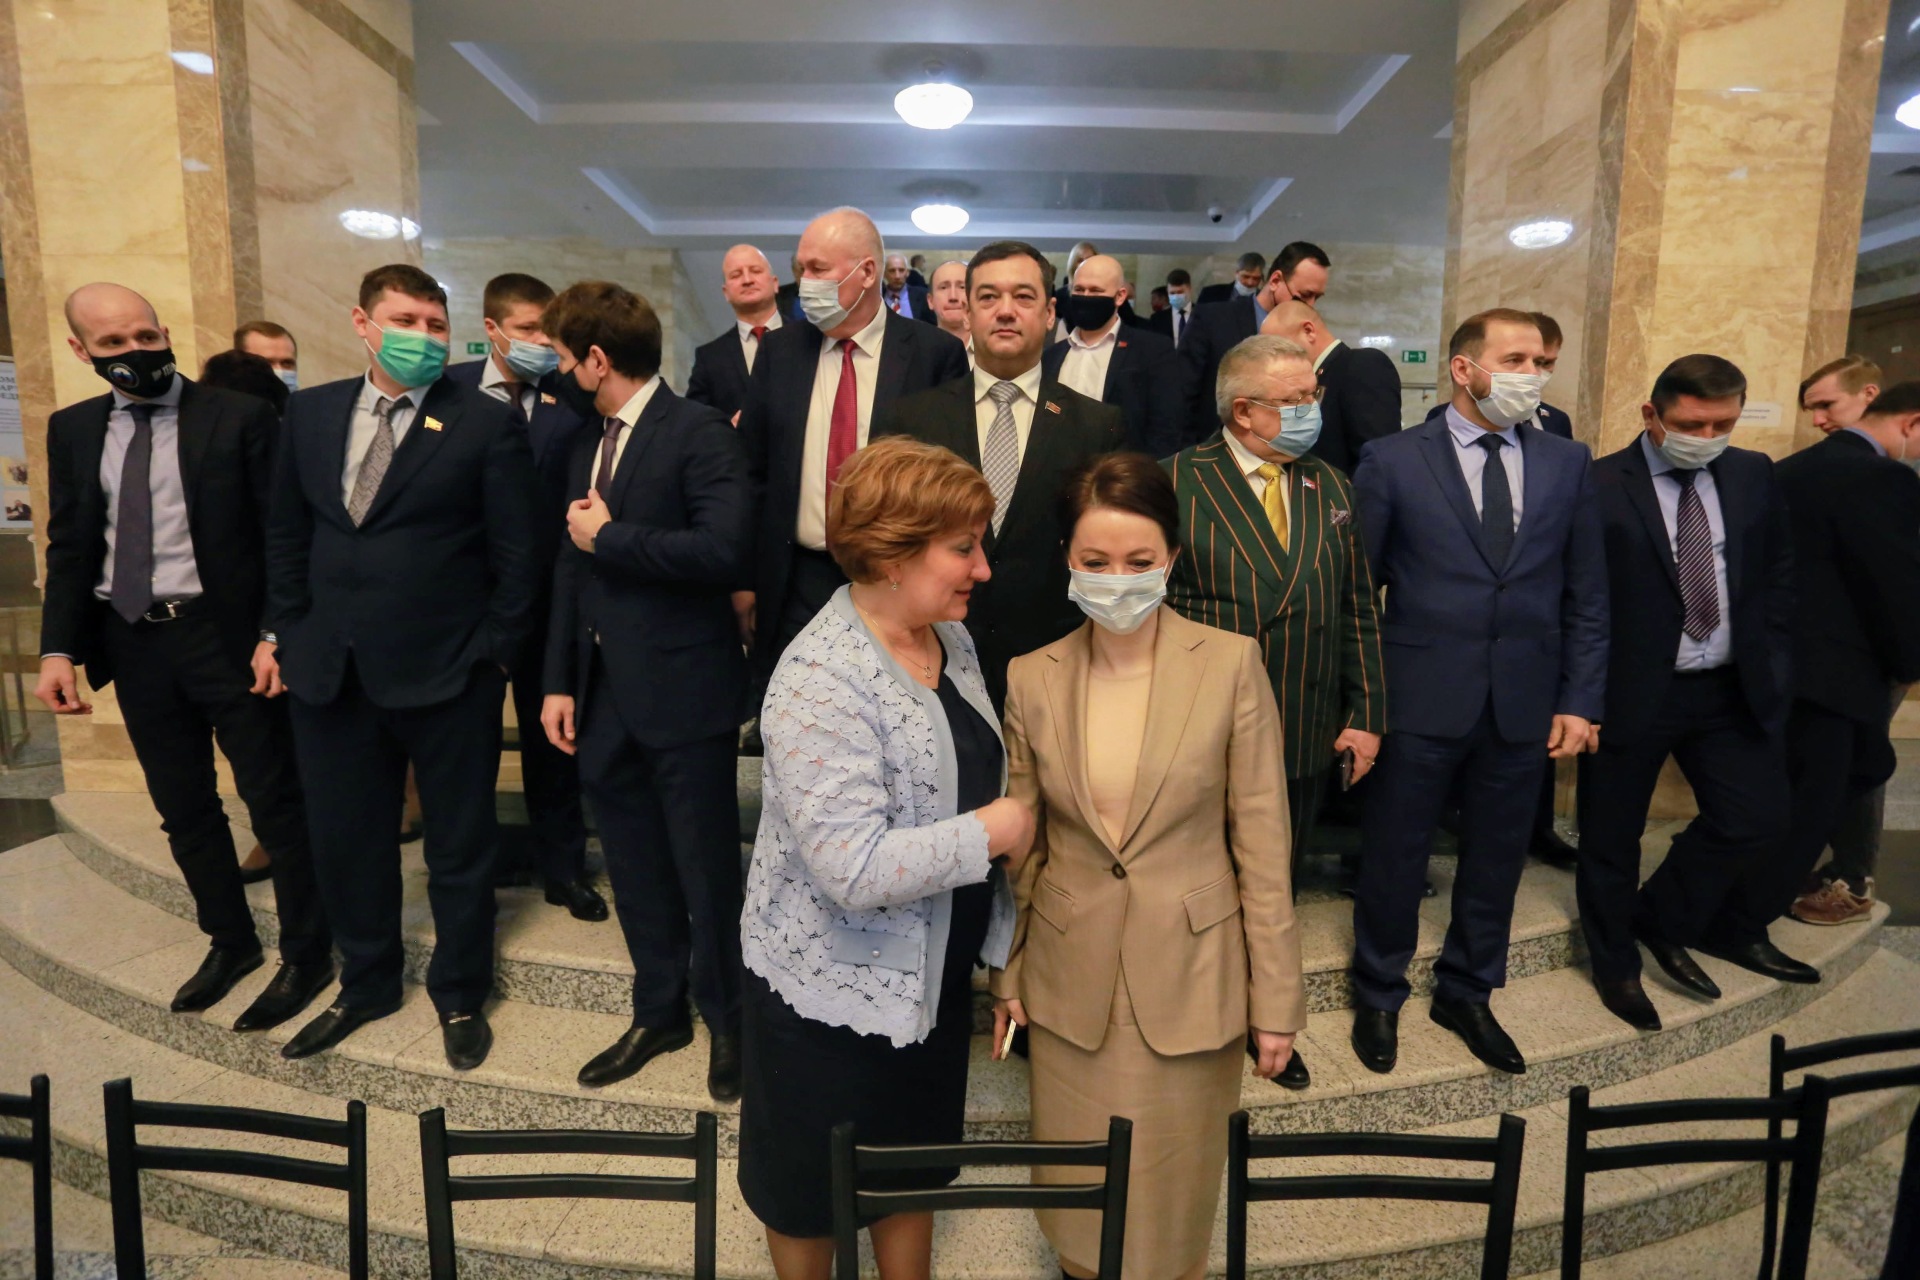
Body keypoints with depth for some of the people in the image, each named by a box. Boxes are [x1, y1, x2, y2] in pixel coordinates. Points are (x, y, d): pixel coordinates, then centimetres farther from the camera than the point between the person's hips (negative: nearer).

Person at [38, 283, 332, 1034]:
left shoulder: (239, 418, -6)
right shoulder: (72, 430, 9)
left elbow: (283, 535, -8)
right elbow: (68, 546, 11)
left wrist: (276, 634, -16)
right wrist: (59, 647, 2)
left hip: (226, 634, -5)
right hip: (132, 642, 5)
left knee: (275, 801, 2)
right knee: (183, 809, 16)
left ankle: (306, 957, 17)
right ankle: (230, 942, 34)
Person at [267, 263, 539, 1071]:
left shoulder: (485, 424, -8)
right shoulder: (310, 411, 7)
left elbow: (515, 555, -8)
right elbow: (286, 532, 14)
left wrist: (495, 653, -8)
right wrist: (284, 630, 9)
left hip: (447, 673, -4)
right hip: (329, 670, 5)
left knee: (459, 844, 10)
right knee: (343, 839, 16)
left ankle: (460, 995, 31)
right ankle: (366, 984, 39)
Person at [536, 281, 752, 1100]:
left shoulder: (698, 432, -10)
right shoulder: (589, 443, 15)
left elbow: (723, 547, -25)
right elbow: (572, 566, 16)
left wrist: (609, 536, -15)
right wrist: (560, 681, 11)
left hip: (682, 691, -7)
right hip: (604, 693, 8)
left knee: (705, 867, 6)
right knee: (634, 868, 16)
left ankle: (726, 1018, 27)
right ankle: (658, 1011, 34)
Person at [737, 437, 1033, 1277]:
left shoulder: (949, 637, -2)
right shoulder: (820, 684, -28)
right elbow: (856, 868, -33)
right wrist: (994, 832, -24)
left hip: (935, 971, 7)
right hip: (835, 986, -7)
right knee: (812, 1191, 20)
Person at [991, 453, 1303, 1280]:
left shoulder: (1231, 664, -10)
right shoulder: (1032, 679, -4)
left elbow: (1261, 838, -6)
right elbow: (1020, 847, 4)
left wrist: (1275, 995, -3)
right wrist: (1007, 976, 8)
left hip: (1190, 975, -1)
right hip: (1069, 981, 2)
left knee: (1172, 1208, 16)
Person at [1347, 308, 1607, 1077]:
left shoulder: (1568, 465, 6)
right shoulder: (1391, 462, -4)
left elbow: (1586, 596, 8)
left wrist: (1580, 700, 2)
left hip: (1525, 706, 4)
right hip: (1421, 700, -3)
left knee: (1497, 858, 16)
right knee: (1394, 857, 9)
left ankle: (1467, 993, 38)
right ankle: (1378, 997, 32)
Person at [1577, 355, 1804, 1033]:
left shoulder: (1753, 475, 5)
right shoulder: (1599, 486, -13)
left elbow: (1779, 571, 13)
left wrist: (1767, 658, 6)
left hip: (1733, 689, 5)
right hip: (1630, 690, -5)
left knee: (1757, 819, 6)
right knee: (1612, 837, 8)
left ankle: (1664, 921, 30)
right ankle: (1615, 964, 29)